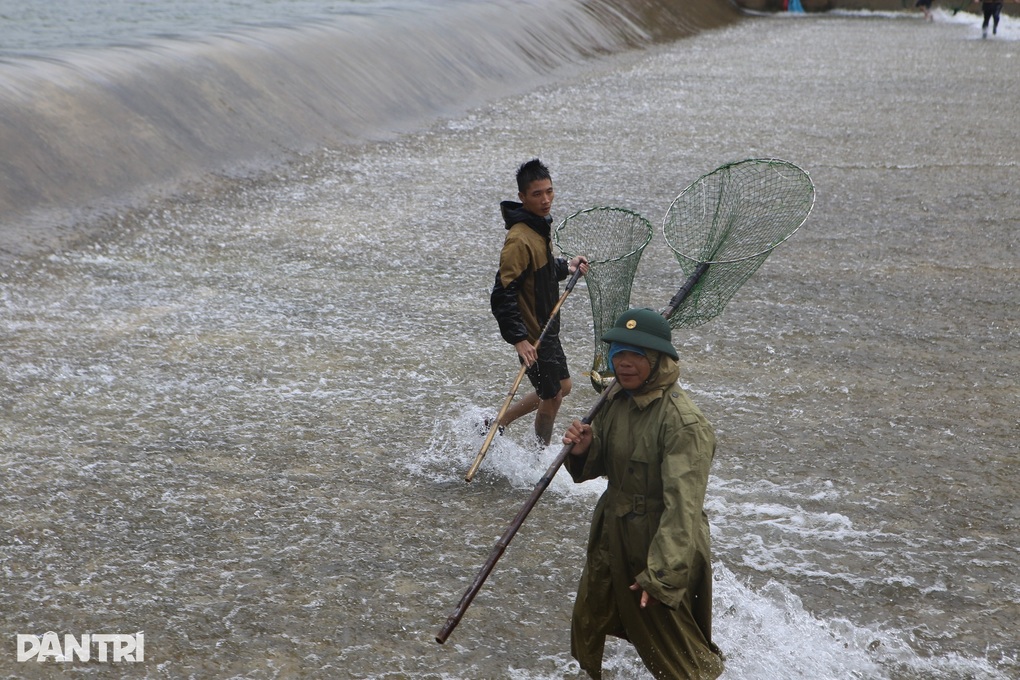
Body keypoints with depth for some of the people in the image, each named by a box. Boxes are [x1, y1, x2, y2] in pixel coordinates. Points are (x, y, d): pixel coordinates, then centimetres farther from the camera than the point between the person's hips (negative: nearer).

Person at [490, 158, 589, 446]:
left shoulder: (540, 224, 4)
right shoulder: (519, 240, -26)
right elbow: (503, 295, -29)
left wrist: (566, 267, 7)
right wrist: (518, 339, -33)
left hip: (546, 326, 10)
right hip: (531, 335, -10)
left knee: (561, 387, 22)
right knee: (552, 397, 5)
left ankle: (498, 424, 29)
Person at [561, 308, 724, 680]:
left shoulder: (683, 422, -26)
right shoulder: (616, 397, -1)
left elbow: (683, 505, -29)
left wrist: (661, 573, -31)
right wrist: (583, 450, -13)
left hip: (659, 545, -8)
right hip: (611, 534, 8)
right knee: (586, 625, 25)